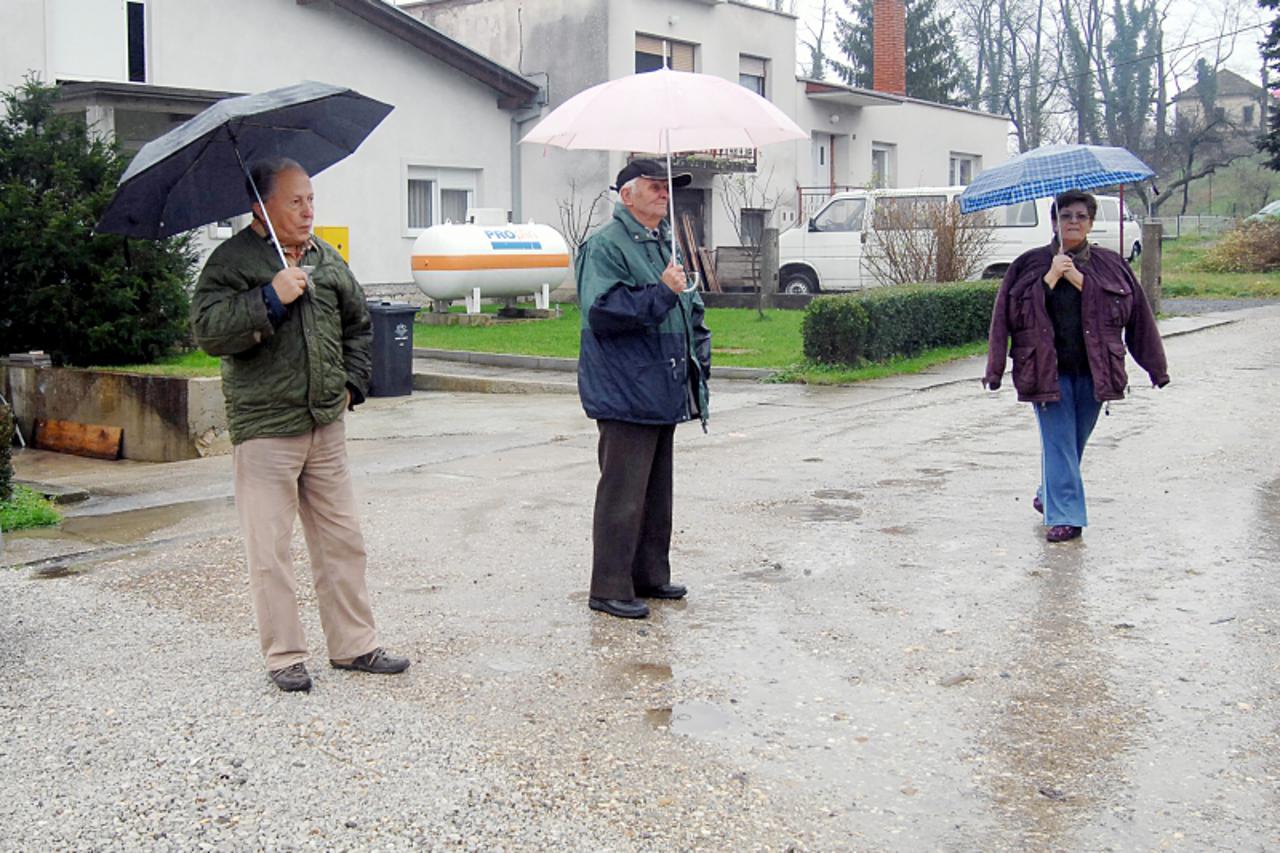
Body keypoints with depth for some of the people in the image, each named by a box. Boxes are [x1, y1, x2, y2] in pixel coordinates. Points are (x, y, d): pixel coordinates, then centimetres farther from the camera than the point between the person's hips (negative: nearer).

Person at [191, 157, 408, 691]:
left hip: (326, 426, 6)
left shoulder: (327, 259, 12)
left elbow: (358, 324, 25)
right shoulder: (232, 261, -6)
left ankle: (354, 644, 22)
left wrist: (352, 382, 15)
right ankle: (284, 656, 13)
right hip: (263, 430, -6)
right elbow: (207, 332, -19)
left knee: (342, 540, 11)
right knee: (270, 551, 0)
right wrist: (270, 299, -25)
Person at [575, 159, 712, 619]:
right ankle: (610, 588, 2)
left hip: (663, 391, 9)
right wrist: (662, 292, -22)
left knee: (657, 491, 16)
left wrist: (698, 352, 18)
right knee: (622, 494, -5)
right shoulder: (604, 247, -11)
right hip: (626, 394, -9)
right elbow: (602, 310, -23)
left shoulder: (667, 244, 18)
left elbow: (691, 306, 29)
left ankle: (650, 575, 28)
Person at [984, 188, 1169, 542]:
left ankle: (1050, 495, 36)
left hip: (1092, 371, 2)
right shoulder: (1031, 265, 4)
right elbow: (1015, 311, -4)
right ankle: (1064, 516, -4)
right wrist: (1050, 278, -15)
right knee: (1058, 442, -6)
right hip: (1048, 369, -2)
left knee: (1075, 441, 13)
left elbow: (1135, 313, -4)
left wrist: (1080, 280, -11)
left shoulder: (1110, 266, 7)